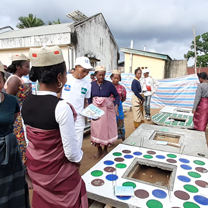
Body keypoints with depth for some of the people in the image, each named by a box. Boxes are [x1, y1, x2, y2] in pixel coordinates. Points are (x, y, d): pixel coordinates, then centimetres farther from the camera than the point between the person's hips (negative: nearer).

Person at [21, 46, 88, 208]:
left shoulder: (26, 103, -9)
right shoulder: (62, 107, -30)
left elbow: (29, 139, 4)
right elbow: (71, 152, -24)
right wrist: (79, 159, -3)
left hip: (35, 167, 6)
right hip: (59, 171, -5)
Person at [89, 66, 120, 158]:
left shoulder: (109, 84, -7)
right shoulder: (92, 84, 0)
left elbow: (117, 96, 0)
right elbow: (89, 97, 8)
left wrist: (116, 106, -15)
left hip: (107, 109, -2)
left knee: (106, 128, 8)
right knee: (96, 129, 6)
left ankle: (105, 149, 29)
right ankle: (99, 150, 25)